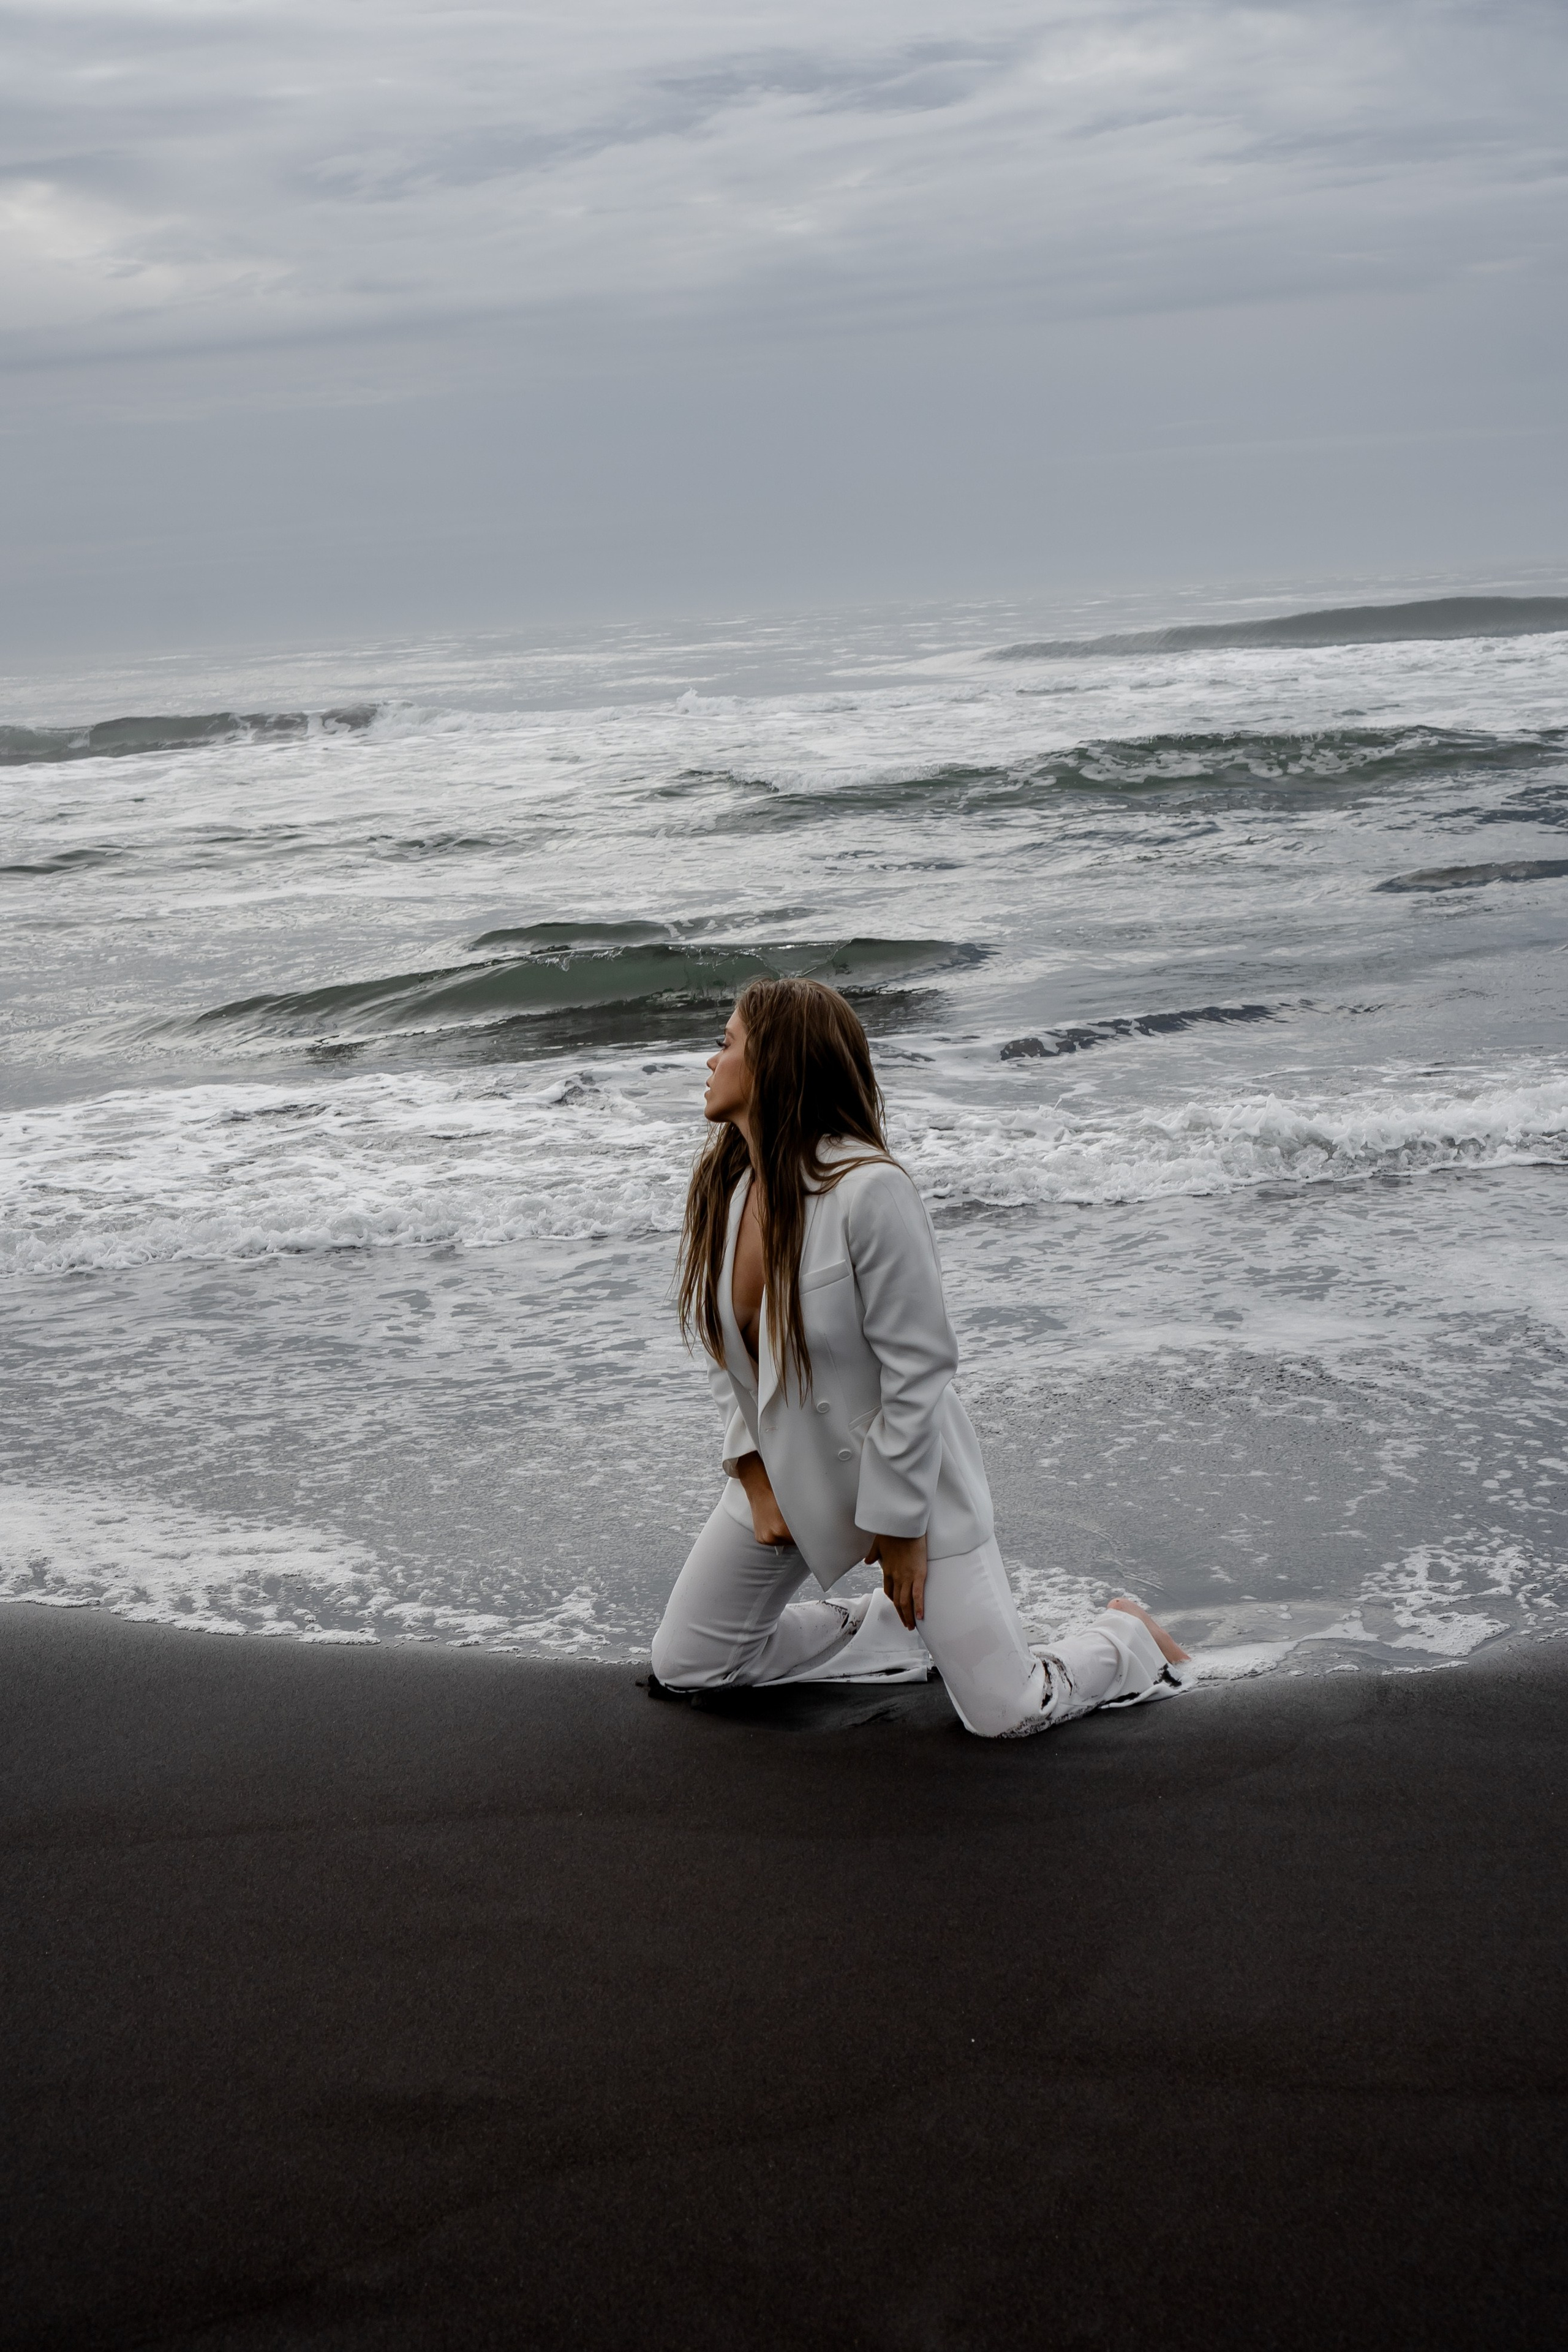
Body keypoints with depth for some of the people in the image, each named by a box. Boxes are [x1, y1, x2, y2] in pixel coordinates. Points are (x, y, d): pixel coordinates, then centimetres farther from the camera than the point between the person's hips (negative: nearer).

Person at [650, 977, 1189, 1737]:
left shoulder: (869, 1191, -27)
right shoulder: (720, 1183, -5)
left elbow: (918, 1369, -22)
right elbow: (725, 1350, 6)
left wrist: (901, 1521, -16)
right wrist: (754, 1474, -2)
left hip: (908, 1468, -7)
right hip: (782, 1473, 7)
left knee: (1005, 1715, -9)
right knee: (682, 1666, 9)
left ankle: (1126, 1639, 24)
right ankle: (891, 1629, 25)